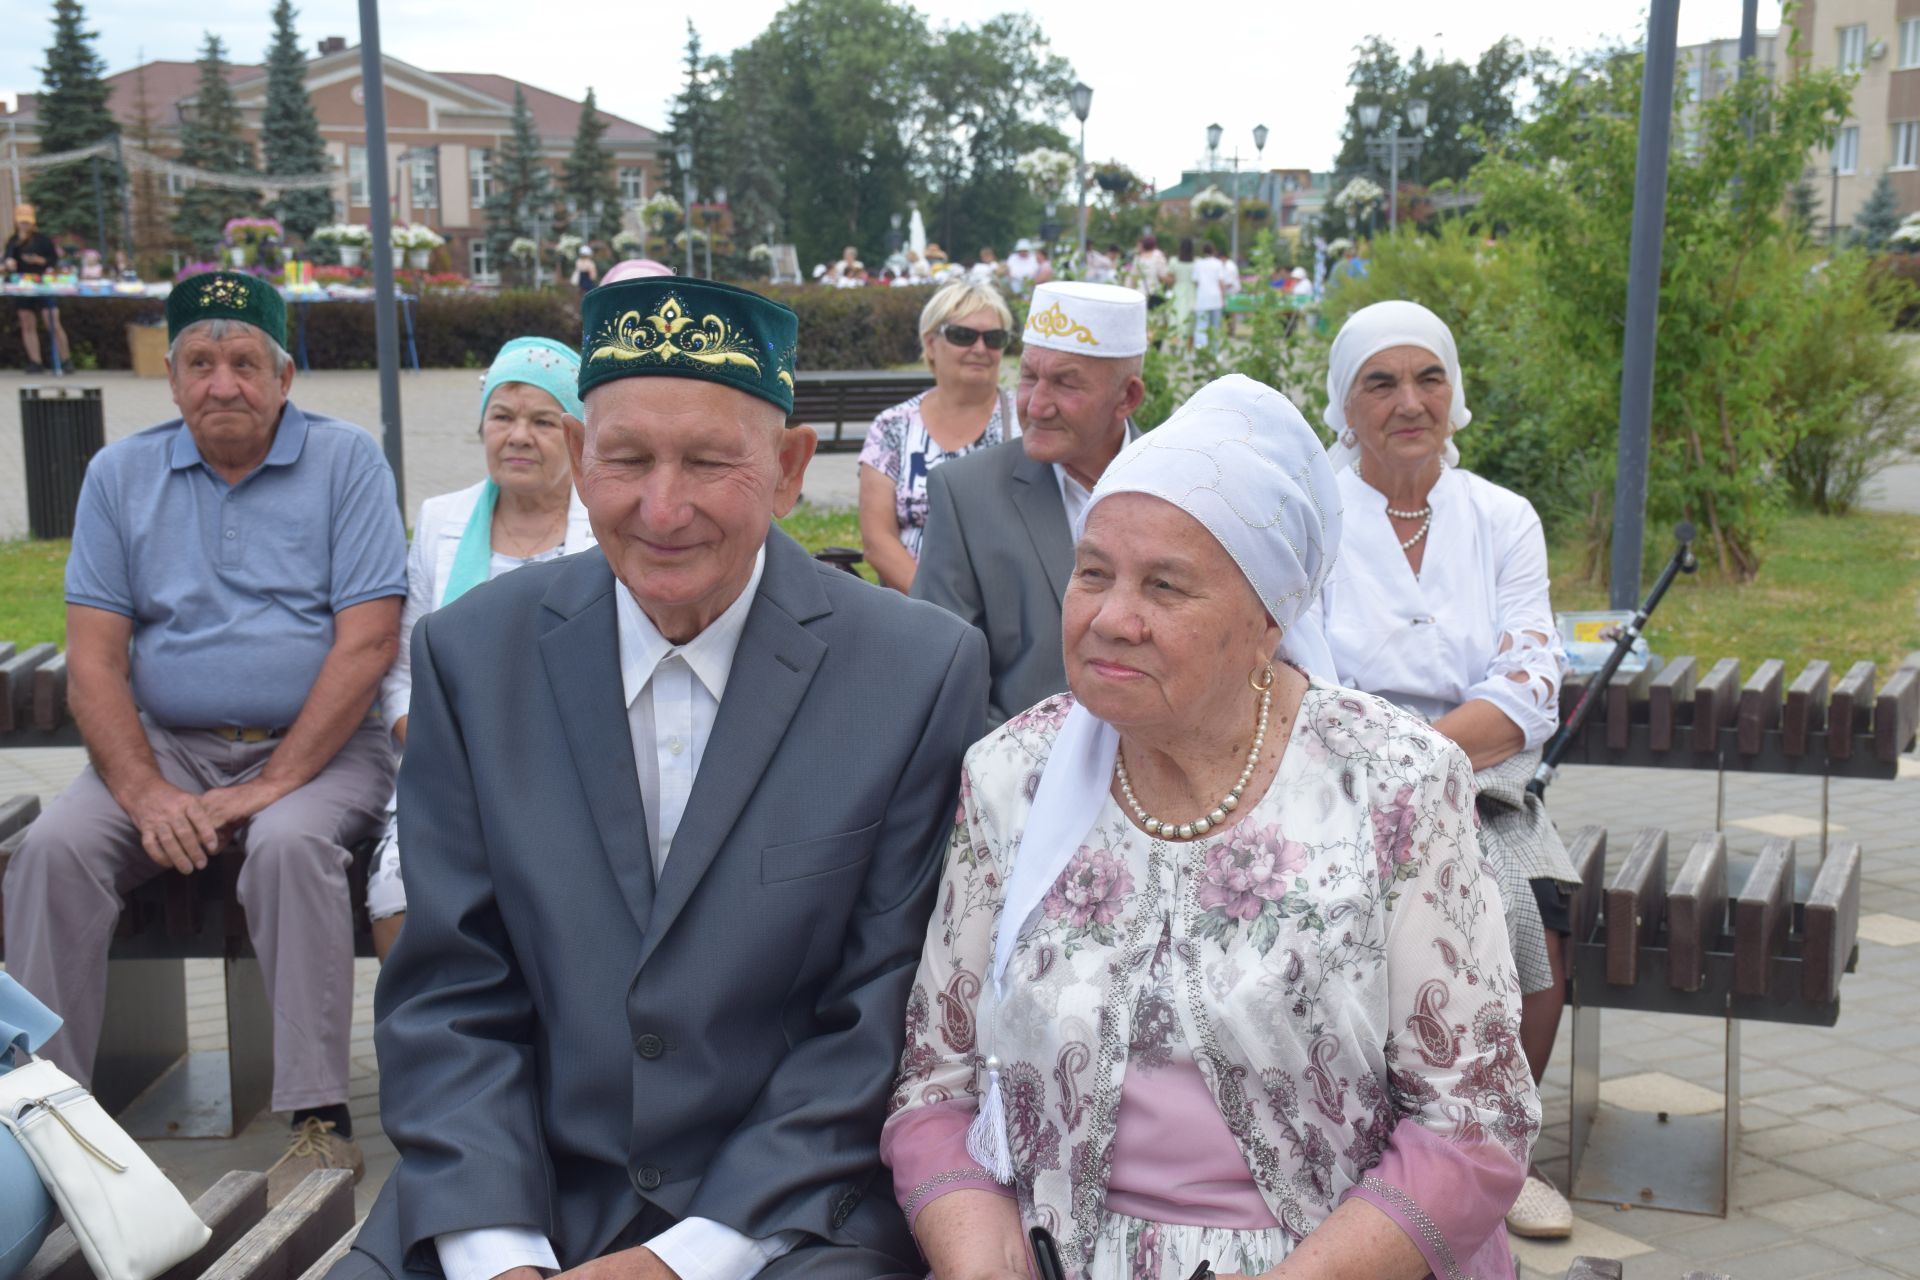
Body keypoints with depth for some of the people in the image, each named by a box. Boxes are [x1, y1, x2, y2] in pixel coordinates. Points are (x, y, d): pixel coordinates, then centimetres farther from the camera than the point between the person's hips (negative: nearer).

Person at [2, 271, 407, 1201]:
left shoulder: (345, 462, -1)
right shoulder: (121, 475, 9)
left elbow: (366, 644, -10)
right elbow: (93, 659, 2)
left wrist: (272, 784, -18)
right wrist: (145, 793, -14)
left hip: (319, 744, -3)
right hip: (166, 743, 4)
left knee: (289, 844, -33)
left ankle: (320, 1121, -28)